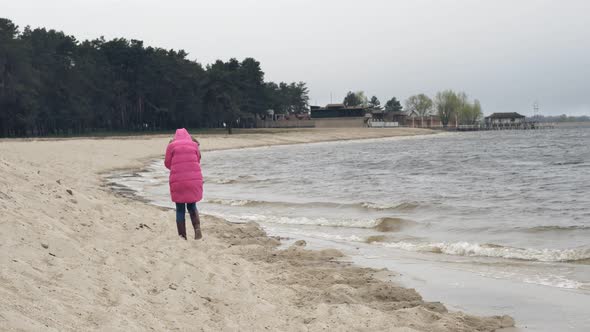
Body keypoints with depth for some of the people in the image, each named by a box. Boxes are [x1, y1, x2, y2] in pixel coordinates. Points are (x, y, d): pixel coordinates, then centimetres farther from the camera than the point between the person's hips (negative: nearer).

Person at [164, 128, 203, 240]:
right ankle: (197, 228, -4)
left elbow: (167, 164, 8)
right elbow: (198, 161, 14)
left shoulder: (172, 145, 3)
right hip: (194, 180, 2)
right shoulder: (194, 144, 8)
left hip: (178, 181, -2)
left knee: (180, 210, 8)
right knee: (192, 206, 18)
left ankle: (183, 237, 5)